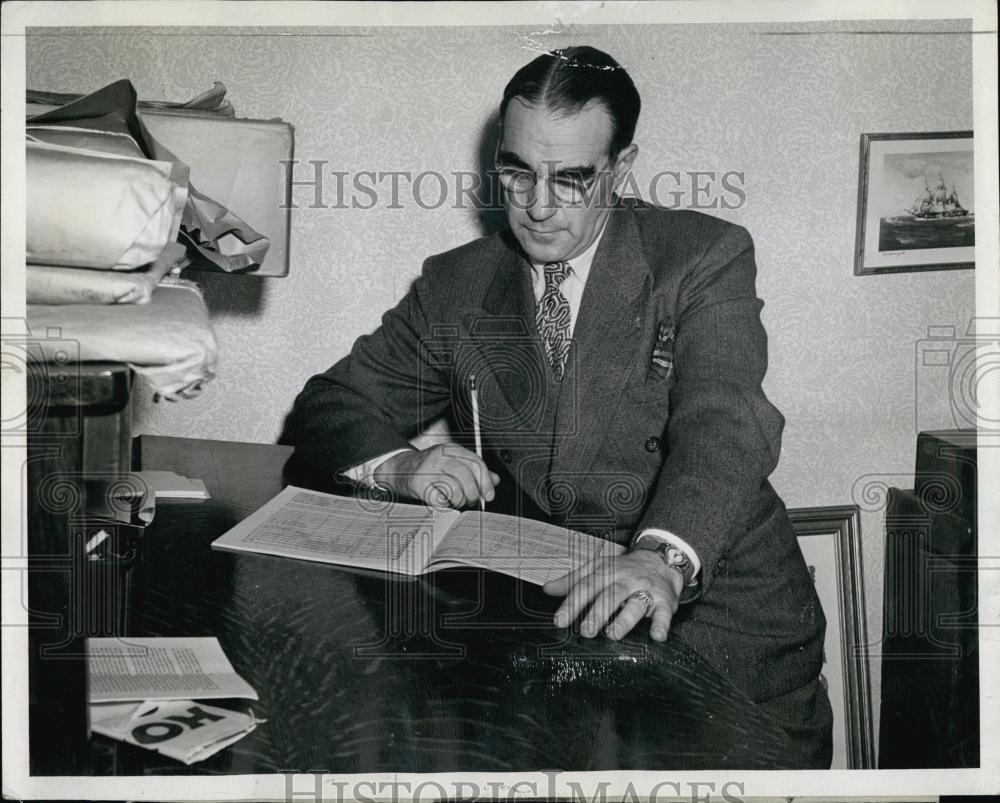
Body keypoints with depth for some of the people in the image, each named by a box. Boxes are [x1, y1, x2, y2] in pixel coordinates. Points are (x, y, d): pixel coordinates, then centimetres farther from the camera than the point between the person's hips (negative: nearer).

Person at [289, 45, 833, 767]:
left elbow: (724, 425, -19)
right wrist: (397, 464, -15)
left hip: (713, 607, -2)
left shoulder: (705, 257, -4)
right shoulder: (455, 287, 6)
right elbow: (328, 406, 8)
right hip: (544, 615, 3)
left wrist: (663, 558, -39)